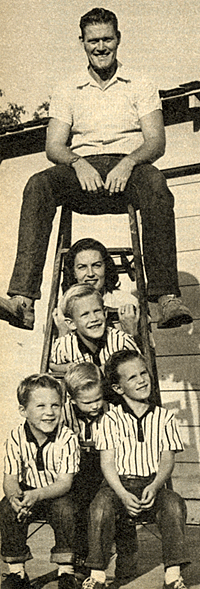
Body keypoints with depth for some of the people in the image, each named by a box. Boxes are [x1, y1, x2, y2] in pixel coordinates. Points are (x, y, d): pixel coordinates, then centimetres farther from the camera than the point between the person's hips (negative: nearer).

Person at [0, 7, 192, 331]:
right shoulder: (67, 89, 17)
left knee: (154, 181, -37)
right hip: (81, 171, 1)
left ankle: (167, 298, -44)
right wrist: (78, 162, -16)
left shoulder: (140, 85, 14)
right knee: (38, 185, -31)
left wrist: (128, 162, -18)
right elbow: (53, 146, 7)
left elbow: (156, 142, 3)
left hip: (127, 169, -1)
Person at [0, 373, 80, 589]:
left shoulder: (67, 438, -19)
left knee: (64, 508, -32)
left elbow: (64, 483, -22)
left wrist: (37, 495, -40)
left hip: (58, 494, -2)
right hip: (28, 493, 2)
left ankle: (66, 572, -14)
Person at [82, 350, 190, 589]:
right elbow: (107, 462, -3)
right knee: (100, 505, -33)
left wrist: (154, 487, -18)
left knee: (174, 504, -31)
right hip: (119, 484, -1)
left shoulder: (164, 417, 9)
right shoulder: (111, 419, 5)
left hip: (153, 483, 1)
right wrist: (123, 494, -20)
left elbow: (167, 459, 3)